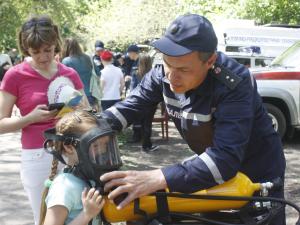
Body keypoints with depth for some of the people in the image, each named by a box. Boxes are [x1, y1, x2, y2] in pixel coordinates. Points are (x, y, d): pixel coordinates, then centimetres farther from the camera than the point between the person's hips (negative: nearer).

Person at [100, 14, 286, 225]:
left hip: (257, 172, -5)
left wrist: (157, 179, -54)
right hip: (214, 167, 5)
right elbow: (132, 105, -6)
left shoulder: (234, 84, -37)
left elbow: (225, 158, -45)